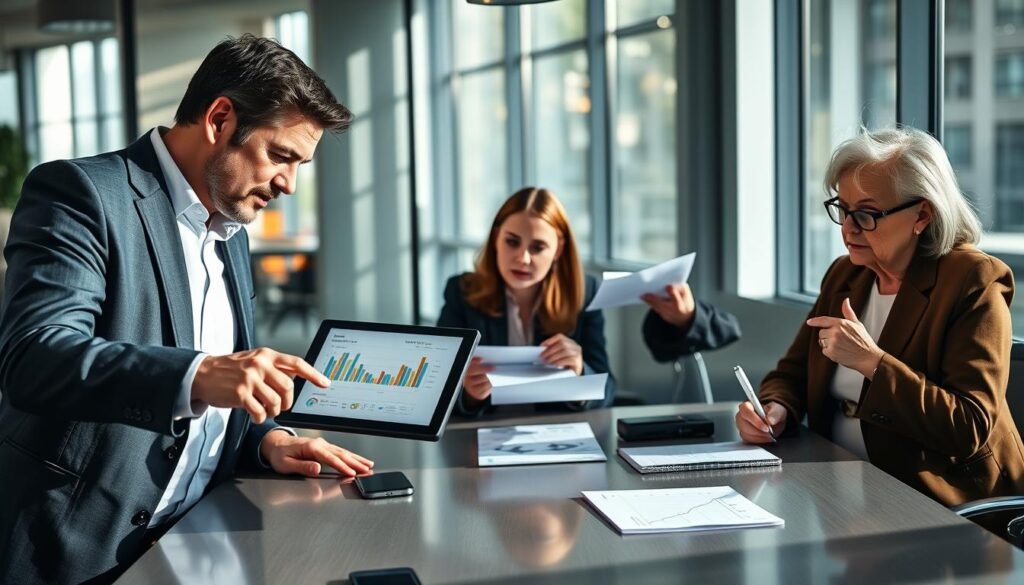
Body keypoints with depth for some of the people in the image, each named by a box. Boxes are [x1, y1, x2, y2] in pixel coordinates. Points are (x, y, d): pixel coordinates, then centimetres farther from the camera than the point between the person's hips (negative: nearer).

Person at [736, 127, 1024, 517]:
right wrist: (776, 410, -10)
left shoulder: (973, 283, -12)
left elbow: (969, 429, -19)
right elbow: (791, 374, 13)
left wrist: (872, 361, -25)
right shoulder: (844, 274, 9)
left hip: (935, 500, -7)